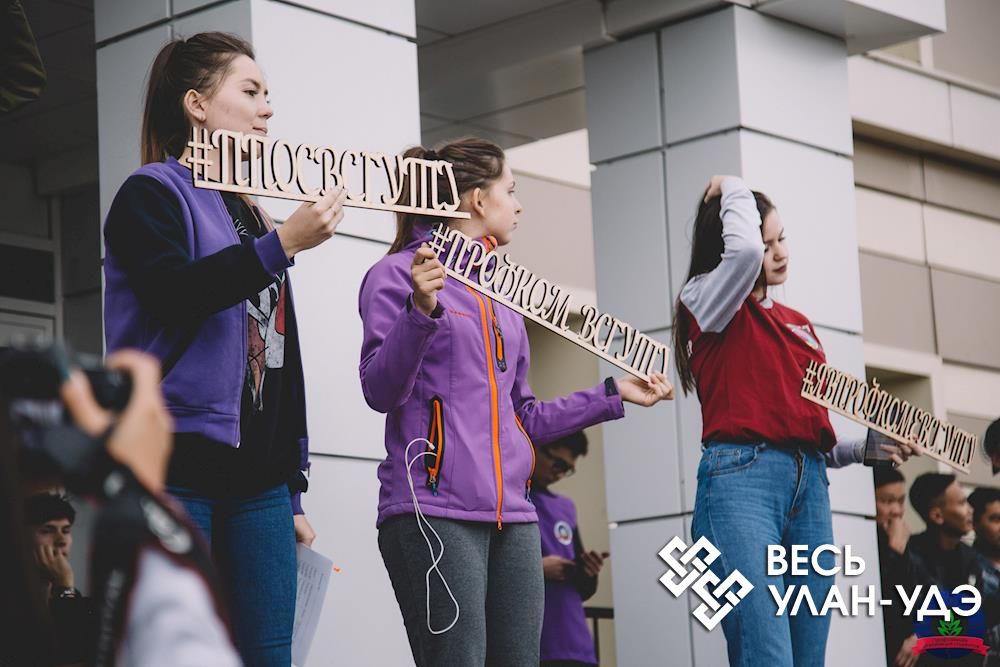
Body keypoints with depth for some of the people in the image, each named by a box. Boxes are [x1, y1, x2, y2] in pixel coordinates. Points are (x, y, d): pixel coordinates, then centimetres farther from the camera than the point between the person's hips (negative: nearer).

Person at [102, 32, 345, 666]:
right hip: (177, 466, -7)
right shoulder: (153, 195, 1)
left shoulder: (251, 215, 21)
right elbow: (173, 294, -19)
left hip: (257, 480, 7)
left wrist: (291, 494, 19)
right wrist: (281, 246, -24)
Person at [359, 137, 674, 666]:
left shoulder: (499, 291, 20)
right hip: (434, 514, -7)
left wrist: (613, 395, 22)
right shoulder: (399, 275, 0)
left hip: (512, 517, 7)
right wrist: (421, 311, -24)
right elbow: (381, 392, -11)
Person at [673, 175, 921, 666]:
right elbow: (744, 252, -19)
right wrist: (734, 193, -1)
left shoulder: (798, 324, 23)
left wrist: (865, 447, 10)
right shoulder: (707, 301, 3)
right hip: (741, 478, -7)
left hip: (809, 484, 7)